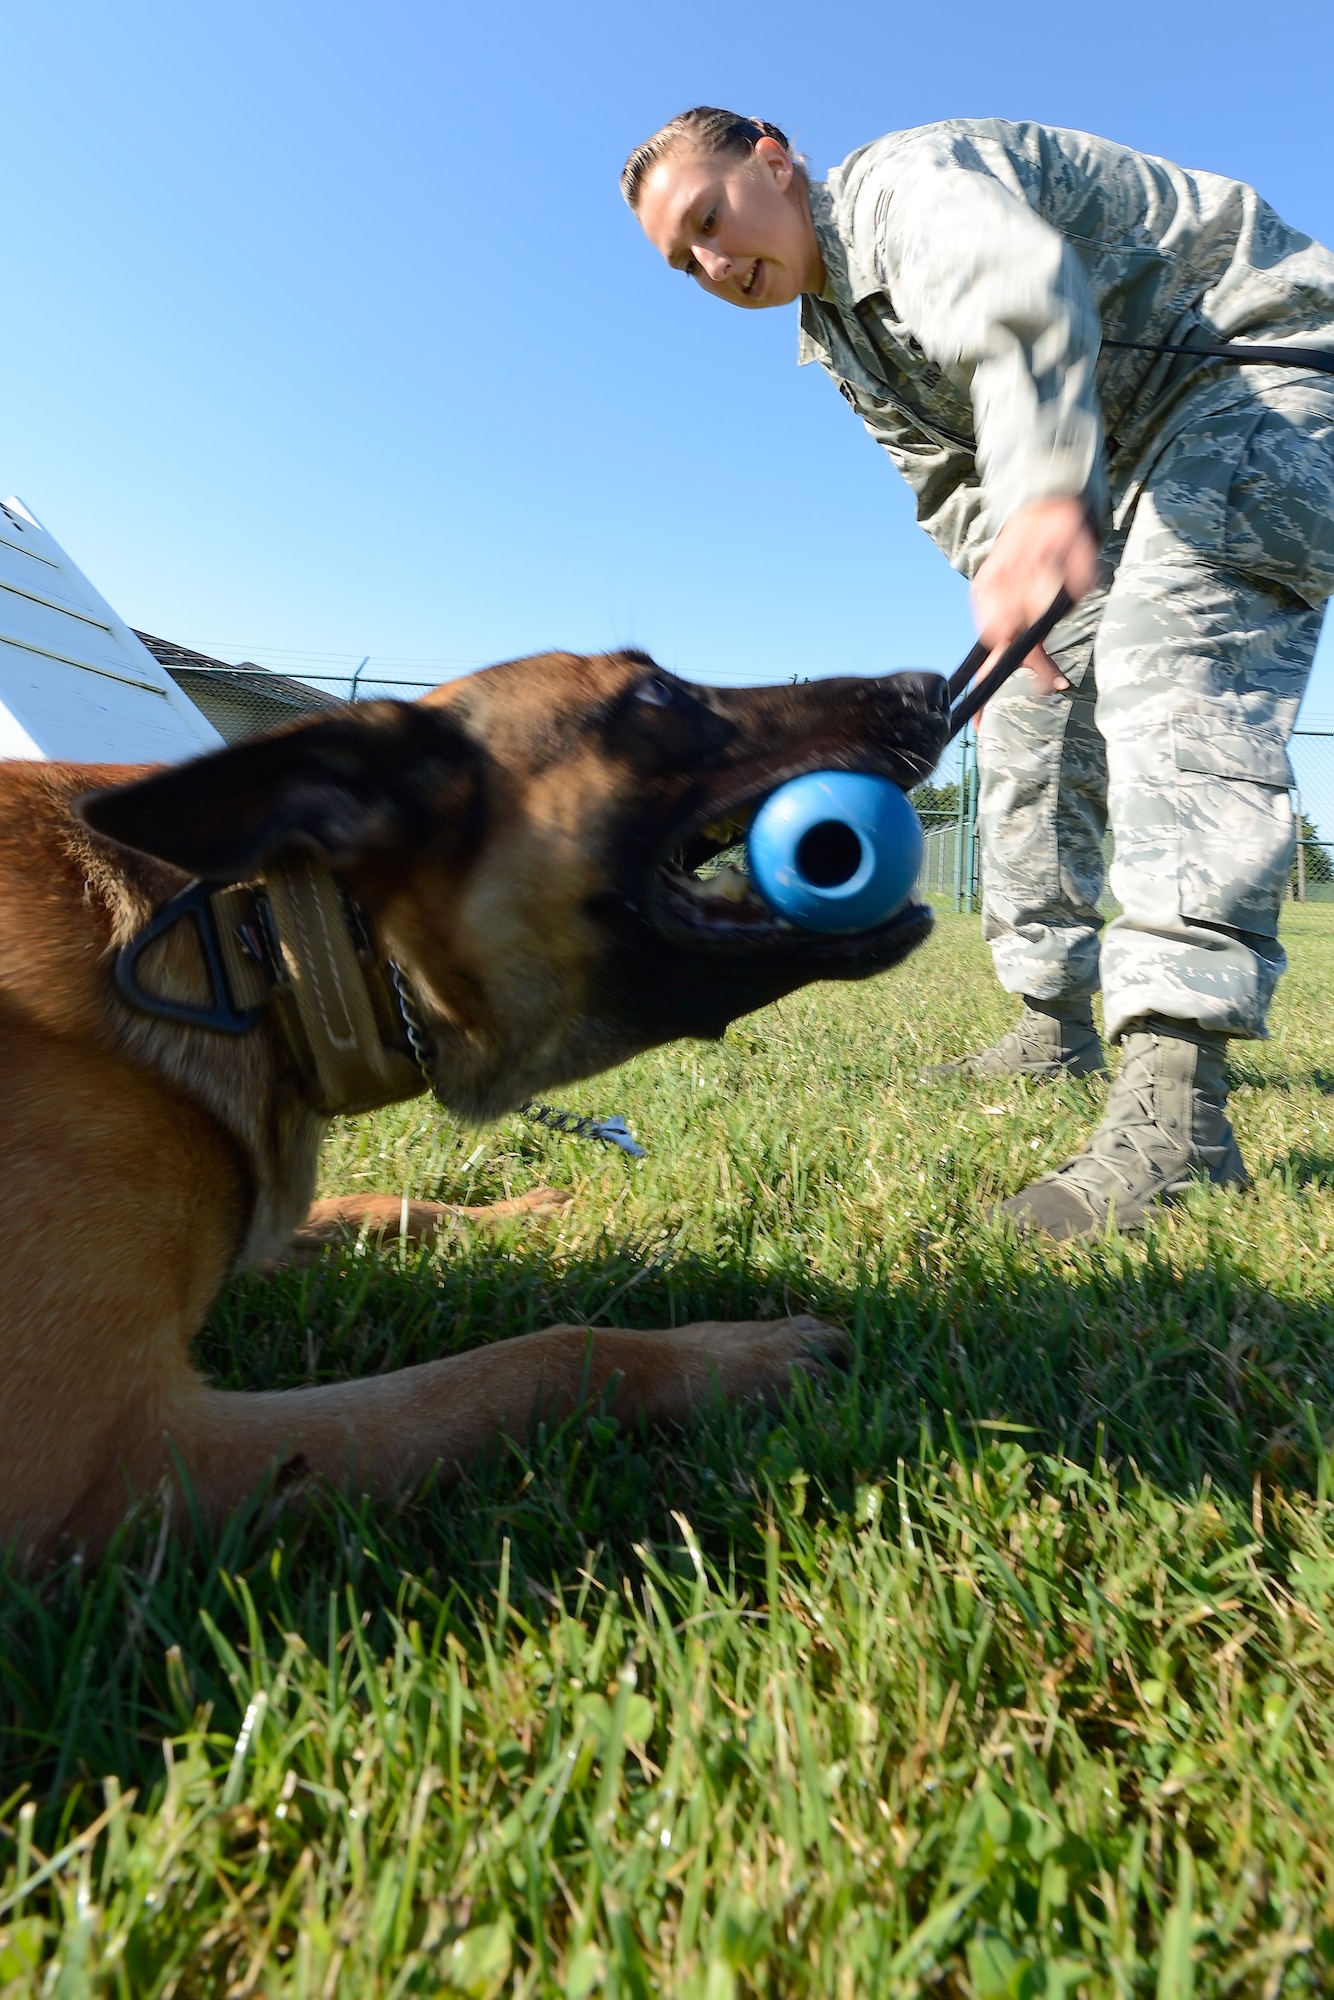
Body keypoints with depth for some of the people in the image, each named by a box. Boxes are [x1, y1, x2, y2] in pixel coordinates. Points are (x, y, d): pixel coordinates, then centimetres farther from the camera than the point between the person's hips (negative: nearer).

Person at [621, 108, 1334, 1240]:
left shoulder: (906, 181, -19)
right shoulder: (839, 340, 11)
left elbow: (1021, 296, -41)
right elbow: (953, 476, 8)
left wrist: (1046, 493, -61)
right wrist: (1004, 574, -13)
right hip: (1127, 453, 9)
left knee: (1175, 657, -32)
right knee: (1034, 725, 4)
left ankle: (1176, 1107, -41)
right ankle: (1057, 1023, 14)